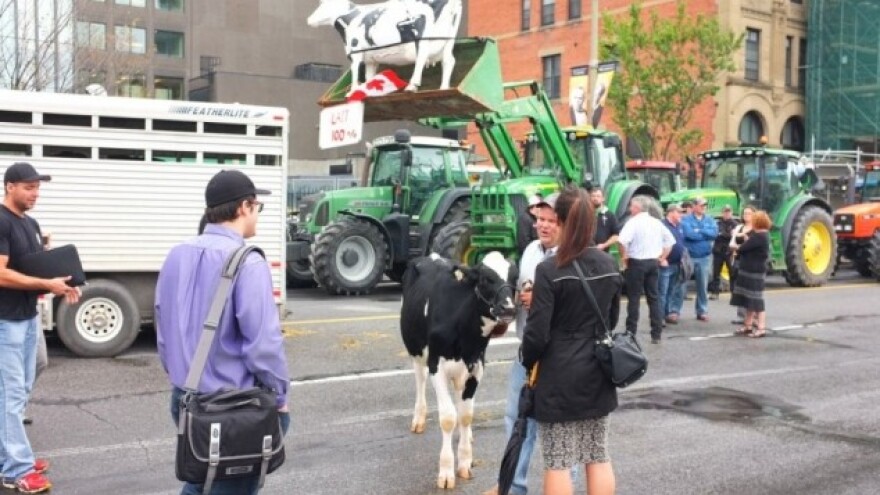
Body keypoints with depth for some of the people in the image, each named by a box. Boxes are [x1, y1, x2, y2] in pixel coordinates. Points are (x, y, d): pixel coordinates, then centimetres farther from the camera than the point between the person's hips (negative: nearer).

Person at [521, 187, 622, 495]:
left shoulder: (549, 270, -17)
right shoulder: (610, 265, 2)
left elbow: (537, 331, -16)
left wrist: (528, 362, 2)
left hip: (559, 377, -6)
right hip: (598, 373, 6)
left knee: (558, 462, 3)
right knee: (599, 457, 15)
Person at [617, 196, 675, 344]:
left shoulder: (633, 222, -10)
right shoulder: (657, 222, 11)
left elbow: (623, 241, -24)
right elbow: (670, 240, 17)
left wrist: (624, 257, -10)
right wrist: (662, 257, 16)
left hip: (637, 263, -6)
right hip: (653, 263, 6)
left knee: (634, 298, 0)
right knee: (654, 298, 8)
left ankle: (630, 332, 3)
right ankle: (656, 334, 9)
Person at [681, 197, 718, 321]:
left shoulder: (710, 220, 8)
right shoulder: (686, 220, -3)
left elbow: (715, 233, -8)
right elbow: (689, 234, -19)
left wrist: (699, 231, -13)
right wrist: (706, 234, -7)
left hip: (705, 257, 3)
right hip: (689, 256, -3)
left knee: (703, 285, 9)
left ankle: (702, 311, 16)